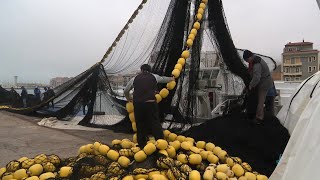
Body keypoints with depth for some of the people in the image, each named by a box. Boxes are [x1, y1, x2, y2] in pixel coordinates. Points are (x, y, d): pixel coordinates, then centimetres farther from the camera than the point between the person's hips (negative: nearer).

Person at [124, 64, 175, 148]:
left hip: (138, 104, 1)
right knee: (155, 123, 2)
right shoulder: (154, 77, 16)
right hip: (151, 103, -1)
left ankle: (141, 145, 17)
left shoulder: (134, 79, 17)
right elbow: (164, 79, 36)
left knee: (140, 125, 11)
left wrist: (129, 99, 48)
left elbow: (126, 91, 28)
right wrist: (172, 78, 58)